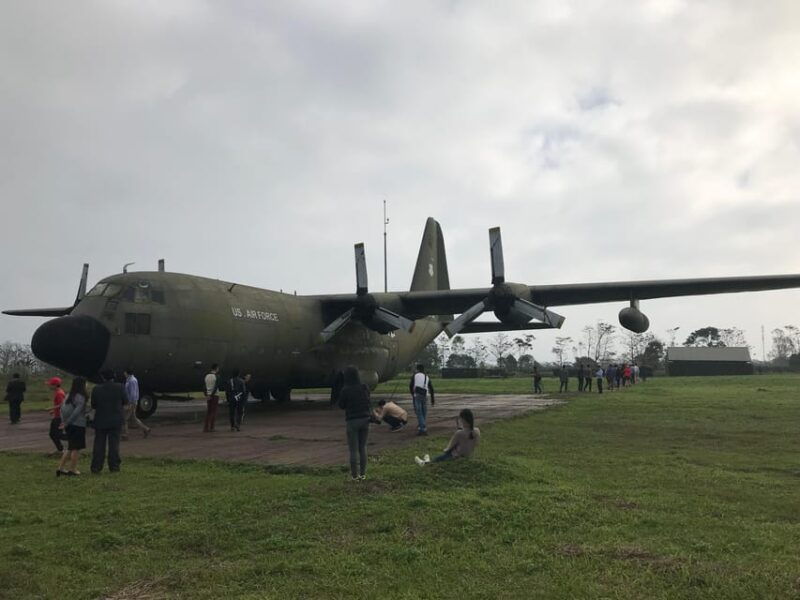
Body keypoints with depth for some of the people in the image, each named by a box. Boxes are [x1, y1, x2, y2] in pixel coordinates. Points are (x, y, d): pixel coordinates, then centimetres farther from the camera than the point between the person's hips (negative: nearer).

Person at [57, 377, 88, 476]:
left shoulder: (68, 396, 8)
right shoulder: (80, 397, -15)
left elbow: (62, 409, 8)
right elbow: (77, 412, -19)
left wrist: (64, 422, 9)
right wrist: (67, 423, -11)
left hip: (69, 425, 8)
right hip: (78, 425, -8)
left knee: (71, 448, 17)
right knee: (76, 448, 4)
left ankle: (60, 468, 17)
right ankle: (72, 469, 10)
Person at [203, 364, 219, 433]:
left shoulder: (207, 375, 10)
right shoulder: (216, 376, -12)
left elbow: (204, 387, 12)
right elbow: (216, 387, -21)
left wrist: (206, 395, 15)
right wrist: (211, 395, -17)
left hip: (208, 396, 7)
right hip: (215, 395, -6)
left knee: (208, 412, 11)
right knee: (213, 412, -1)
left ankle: (205, 428, 10)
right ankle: (211, 428, -4)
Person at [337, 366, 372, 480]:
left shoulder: (345, 390, -14)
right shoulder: (364, 388, -3)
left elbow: (341, 405, -2)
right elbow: (369, 403, 7)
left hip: (352, 420, -4)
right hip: (365, 419, 4)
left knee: (353, 449, 5)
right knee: (363, 447, 14)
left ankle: (355, 475, 9)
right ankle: (363, 473, 17)